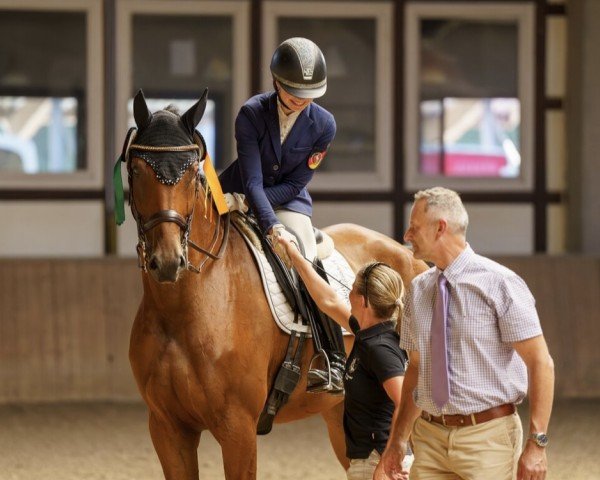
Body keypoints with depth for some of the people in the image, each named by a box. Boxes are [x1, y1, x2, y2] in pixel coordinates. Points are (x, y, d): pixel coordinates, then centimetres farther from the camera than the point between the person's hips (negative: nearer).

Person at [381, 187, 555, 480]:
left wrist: (537, 444, -16)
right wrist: (398, 439, 13)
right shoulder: (418, 290, 9)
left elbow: (541, 363, -10)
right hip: (430, 436, 5)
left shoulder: (500, 284, -9)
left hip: (487, 437, -5)